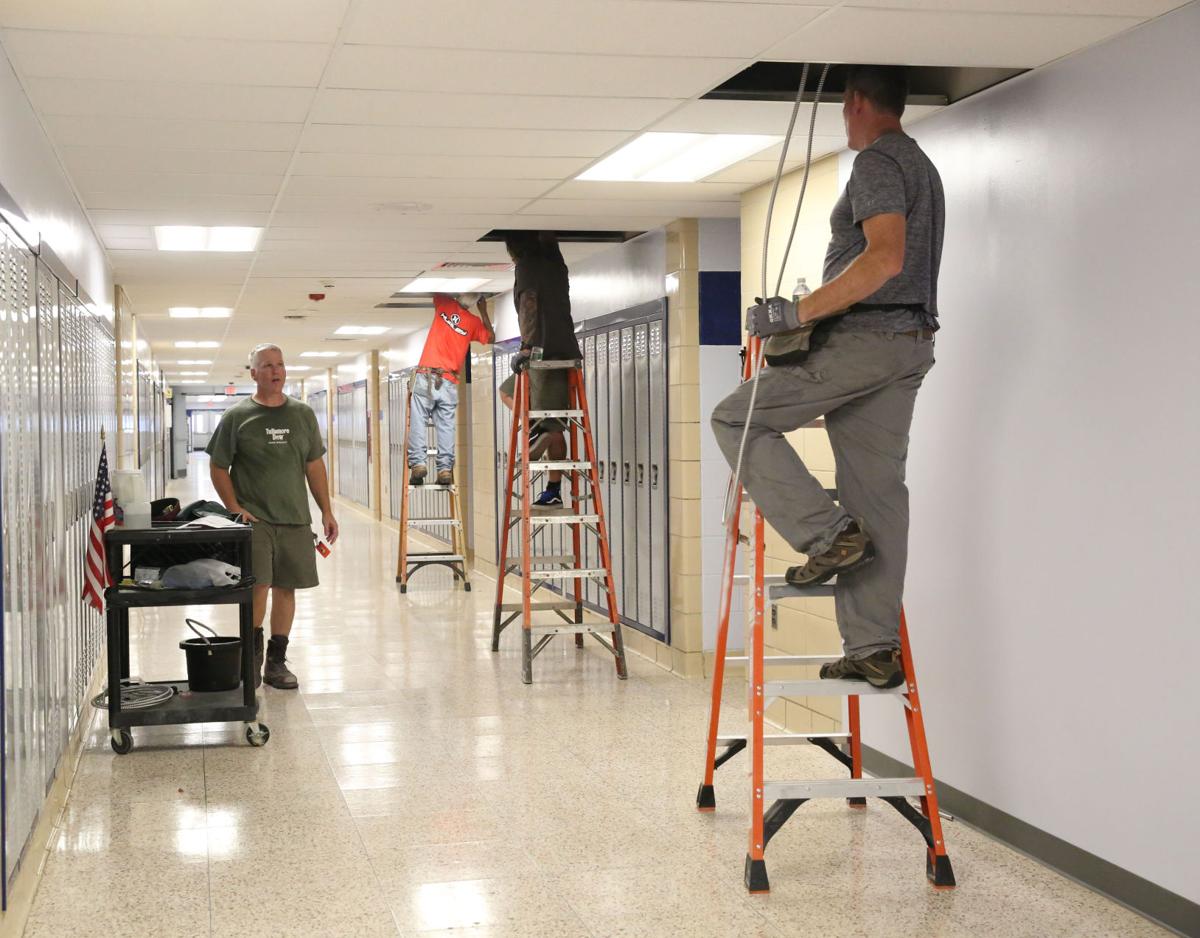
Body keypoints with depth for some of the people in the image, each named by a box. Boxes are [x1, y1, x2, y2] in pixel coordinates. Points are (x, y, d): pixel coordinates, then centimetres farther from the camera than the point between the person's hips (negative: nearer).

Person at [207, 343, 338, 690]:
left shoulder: (303, 414, 11)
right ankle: (252, 653, 7)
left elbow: (314, 466, 15)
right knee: (258, 585, -14)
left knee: (285, 587, 6)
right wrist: (235, 509, -8)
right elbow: (218, 468, 2)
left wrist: (326, 511, 10)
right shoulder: (237, 416, 0)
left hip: (295, 519, 4)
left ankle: (276, 662, 16)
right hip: (253, 519, -4)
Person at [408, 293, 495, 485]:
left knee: (418, 422, -4)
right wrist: (483, 312, 22)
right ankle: (445, 468, -4)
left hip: (427, 376, -2)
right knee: (446, 426, 3)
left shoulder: (444, 304, 2)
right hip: (450, 382, 2)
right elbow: (490, 338, 22)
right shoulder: (474, 322, 6)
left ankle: (418, 463, -16)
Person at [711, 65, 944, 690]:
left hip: (864, 335, -10)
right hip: (912, 342, 10)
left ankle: (825, 533, -8)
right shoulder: (922, 165, 24)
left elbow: (884, 259, -23)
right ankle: (875, 650, 5)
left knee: (737, 420, 1)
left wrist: (802, 311, -22)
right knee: (878, 490, 6)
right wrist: (818, 315, 28)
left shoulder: (877, 162, -9)